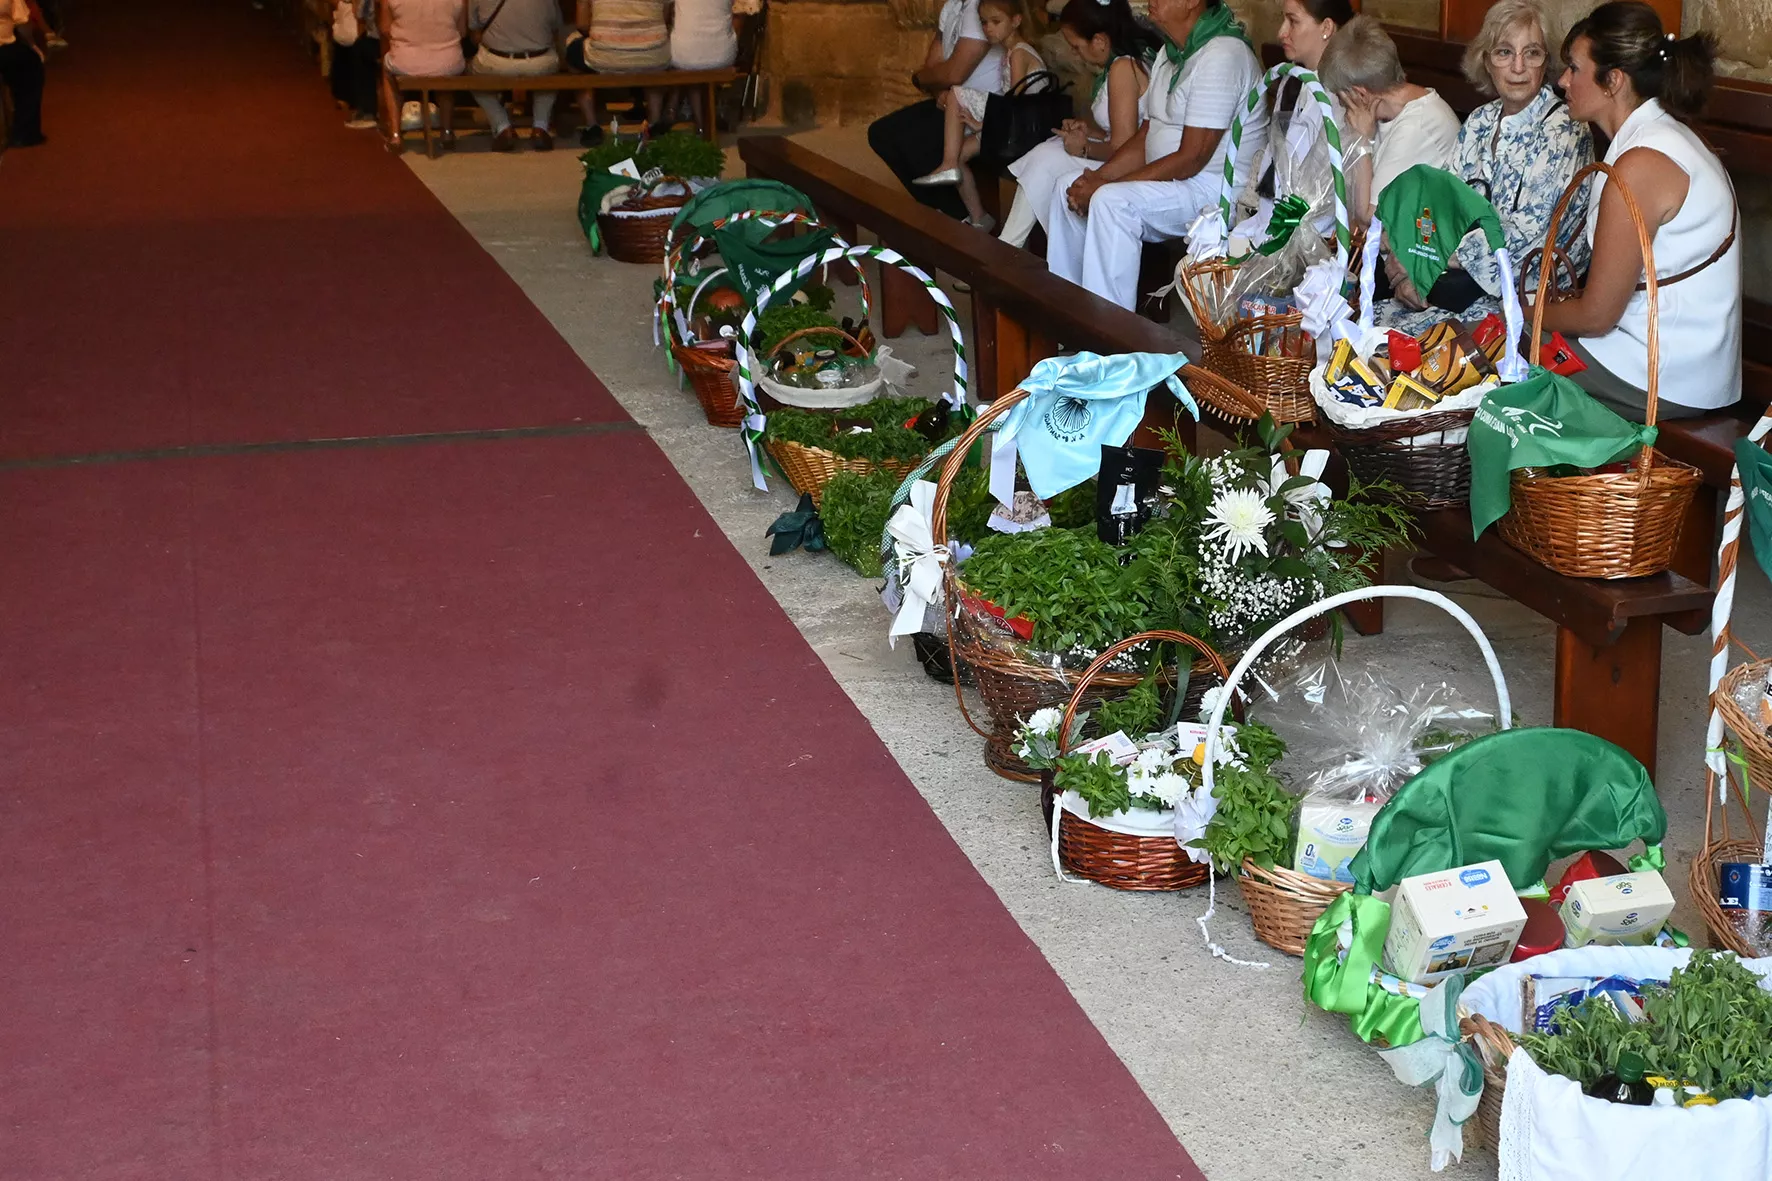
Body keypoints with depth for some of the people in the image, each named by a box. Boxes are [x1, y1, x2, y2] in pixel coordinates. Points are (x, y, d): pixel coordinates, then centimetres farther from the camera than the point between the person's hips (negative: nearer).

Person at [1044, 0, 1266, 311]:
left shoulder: (1222, 56, -20)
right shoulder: (1171, 52, 12)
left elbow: (1190, 159, -23)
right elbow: (1144, 138, 13)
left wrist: (1104, 186, -20)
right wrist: (1098, 177, -5)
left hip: (1216, 190, -10)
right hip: (1168, 182, 10)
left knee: (1112, 202, -29)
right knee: (1068, 190, 4)